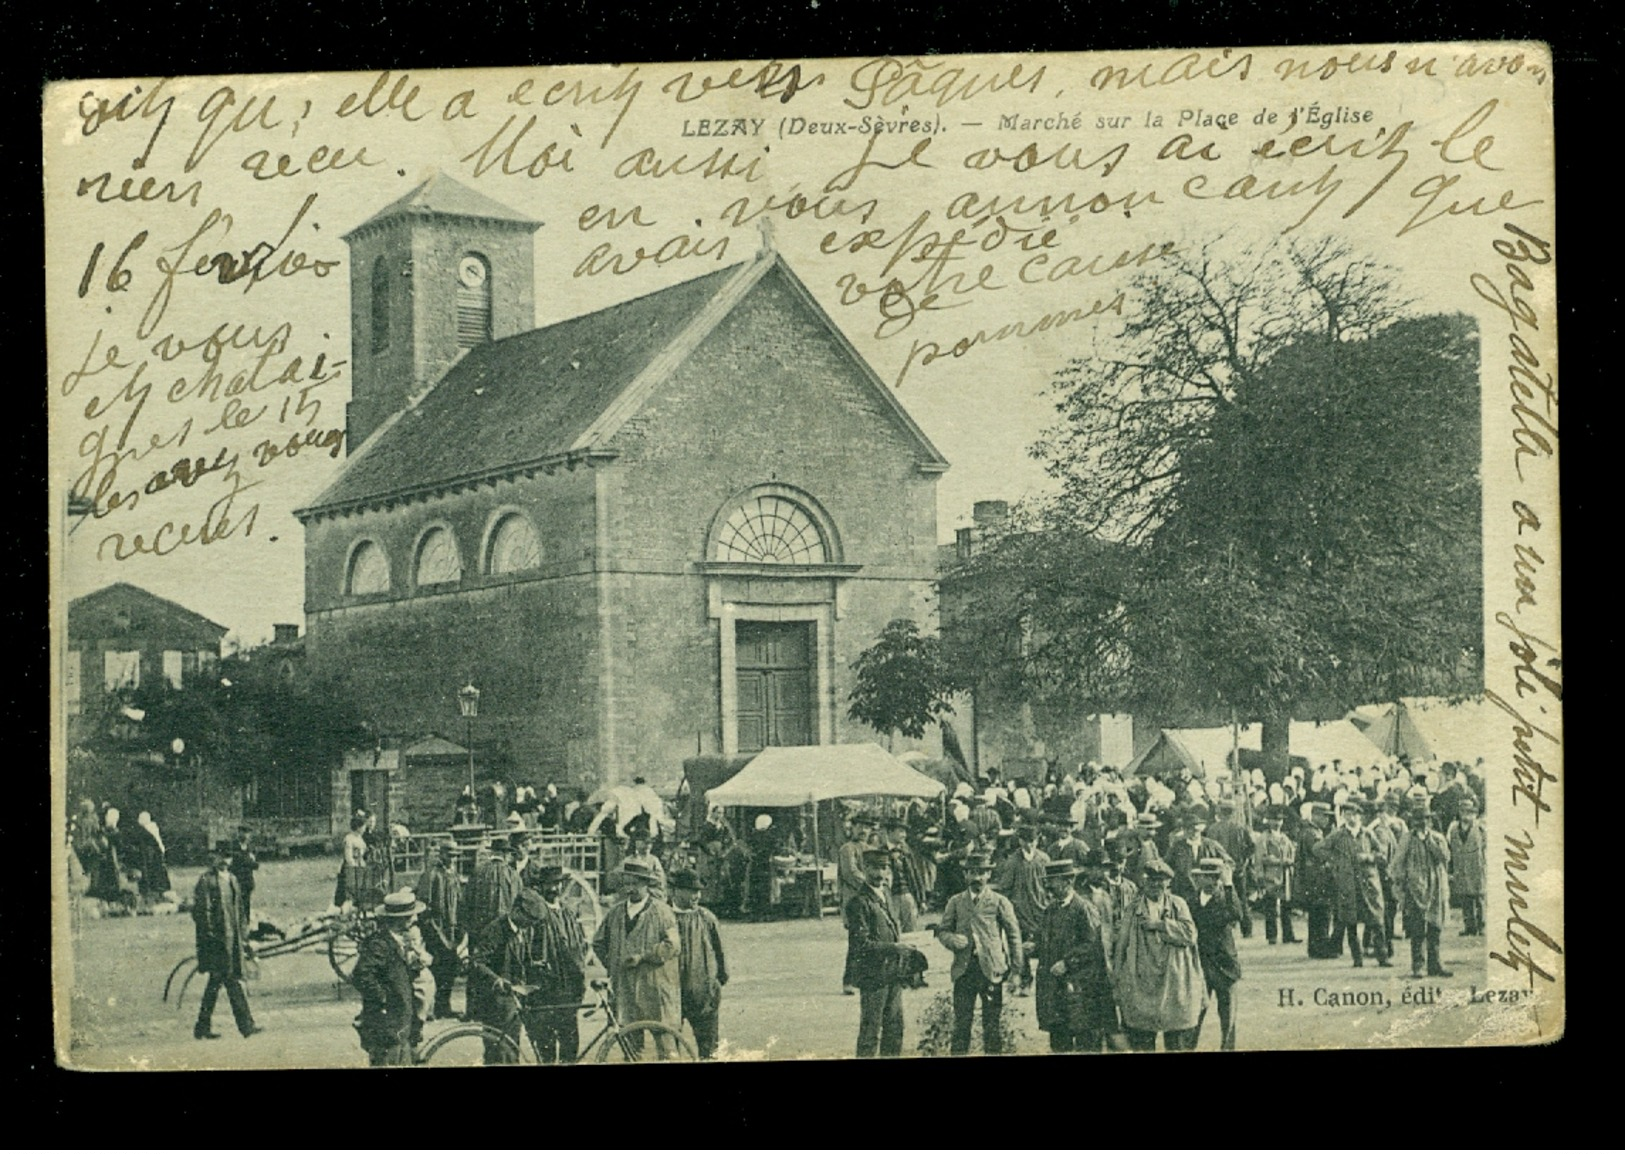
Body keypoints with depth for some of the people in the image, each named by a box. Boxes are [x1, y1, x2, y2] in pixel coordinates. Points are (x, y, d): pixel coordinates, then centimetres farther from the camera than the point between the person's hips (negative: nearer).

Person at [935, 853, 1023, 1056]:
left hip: (991, 968, -2)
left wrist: (1016, 965, -3)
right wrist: (952, 939, -9)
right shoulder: (955, 902, 10)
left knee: (994, 1022, 4)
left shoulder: (999, 901, 3)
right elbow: (942, 930, 14)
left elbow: (1014, 934, 4)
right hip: (963, 968, 2)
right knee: (961, 1021, 4)